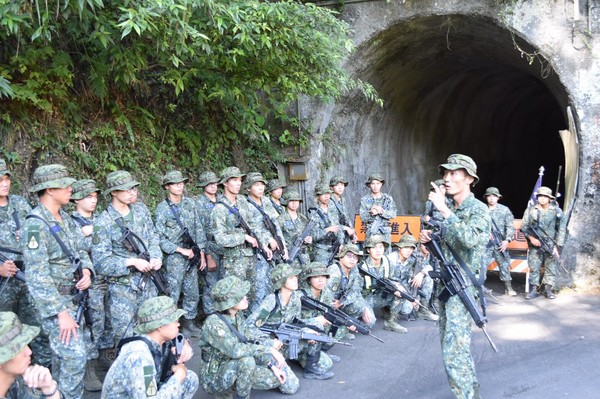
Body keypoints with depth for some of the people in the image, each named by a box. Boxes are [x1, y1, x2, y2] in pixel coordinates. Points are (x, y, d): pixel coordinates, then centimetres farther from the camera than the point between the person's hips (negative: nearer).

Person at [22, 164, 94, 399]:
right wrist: (61, 312, -24)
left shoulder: (65, 218, 7)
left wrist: (87, 270, -8)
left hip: (73, 298, 8)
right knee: (75, 355, -10)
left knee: (63, 354, 18)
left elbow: (80, 250, 15)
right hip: (54, 302, -8)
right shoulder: (35, 225, -20)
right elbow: (37, 276, -23)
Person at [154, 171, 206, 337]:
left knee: (193, 293, 12)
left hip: (192, 255, 5)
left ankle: (189, 323, 27)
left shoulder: (190, 203, 5)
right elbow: (159, 238, -11)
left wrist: (201, 253, 7)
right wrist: (182, 250, -14)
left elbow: (198, 229, 10)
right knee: (172, 294, 0)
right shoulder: (162, 209, -9)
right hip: (174, 257, -5)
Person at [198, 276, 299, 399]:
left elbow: (251, 342, 3)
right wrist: (269, 349, -34)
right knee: (247, 360, -37)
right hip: (215, 378, -7)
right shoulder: (214, 323, -25)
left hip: (236, 369, 7)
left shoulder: (238, 316, -1)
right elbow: (234, 350, -37)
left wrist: (272, 365, -8)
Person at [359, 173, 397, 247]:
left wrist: (382, 211, -20)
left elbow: (393, 214, -3)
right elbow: (362, 217, -2)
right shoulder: (365, 200, 7)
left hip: (385, 233, 0)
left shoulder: (388, 198, 8)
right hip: (370, 233, 0)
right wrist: (371, 213, -21)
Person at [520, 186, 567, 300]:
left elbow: (562, 229, 2)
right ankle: (533, 290, 7)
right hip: (535, 245, 0)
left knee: (551, 268, 4)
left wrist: (557, 246, -3)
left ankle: (548, 290, 15)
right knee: (534, 268, 0)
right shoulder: (530, 210, 1)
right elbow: (524, 227, 4)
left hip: (551, 245, 0)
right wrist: (531, 238, -11)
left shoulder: (557, 211, 0)